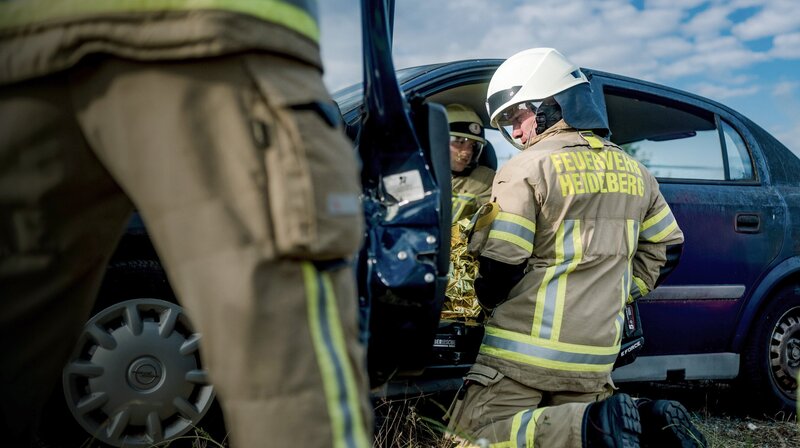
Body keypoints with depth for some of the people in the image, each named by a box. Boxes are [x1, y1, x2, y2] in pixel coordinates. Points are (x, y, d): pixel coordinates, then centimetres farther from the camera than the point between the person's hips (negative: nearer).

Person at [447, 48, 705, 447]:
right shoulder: (633, 171, 11)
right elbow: (666, 248, 19)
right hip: (597, 354, 7)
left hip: (528, 349, -7)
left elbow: (499, 266, -13)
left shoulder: (526, 169, -11)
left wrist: (488, 297, 8)